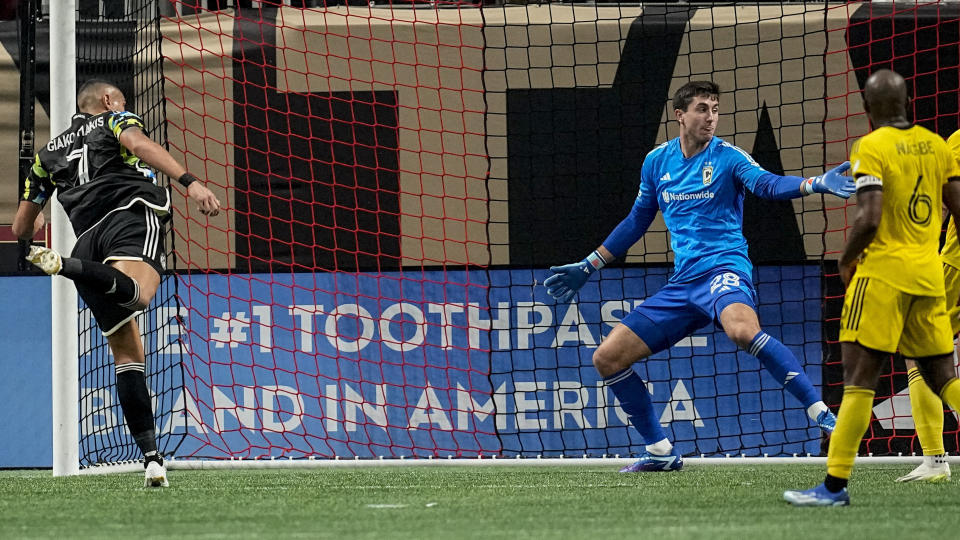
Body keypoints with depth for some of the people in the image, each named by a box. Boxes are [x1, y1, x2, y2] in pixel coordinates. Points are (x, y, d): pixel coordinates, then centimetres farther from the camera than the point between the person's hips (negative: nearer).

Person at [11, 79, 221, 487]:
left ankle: (152, 458, -5)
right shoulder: (116, 121, 22)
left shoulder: (49, 153, 34)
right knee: (135, 295, -35)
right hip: (131, 214, -5)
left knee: (127, 355, 6)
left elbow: (21, 228, 36)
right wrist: (190, 182, -17)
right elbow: (140, 145, -4)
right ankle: (64, 265, -58)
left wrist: (37, 223, 61)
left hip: (88, 238, 5)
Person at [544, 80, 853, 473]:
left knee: (743, 330, -40)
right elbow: (637, 221, 25)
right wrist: (588, 267, 27)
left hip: (723, 269, -6)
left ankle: (821, 413, -35)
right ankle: (660, 452, 13)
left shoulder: (727, 157, -3)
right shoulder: (657, 161, 12)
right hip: (681, 285, 6)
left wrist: (817, 184, -40)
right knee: (607, 357, 1)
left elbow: (767, 184, -21)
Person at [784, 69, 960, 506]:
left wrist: (846, 261, -2)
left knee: (859, 377, -6)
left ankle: (835, 486, -8)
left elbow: (869, 220, -19)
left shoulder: (871, 148, -10)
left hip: (883, 273, -6)